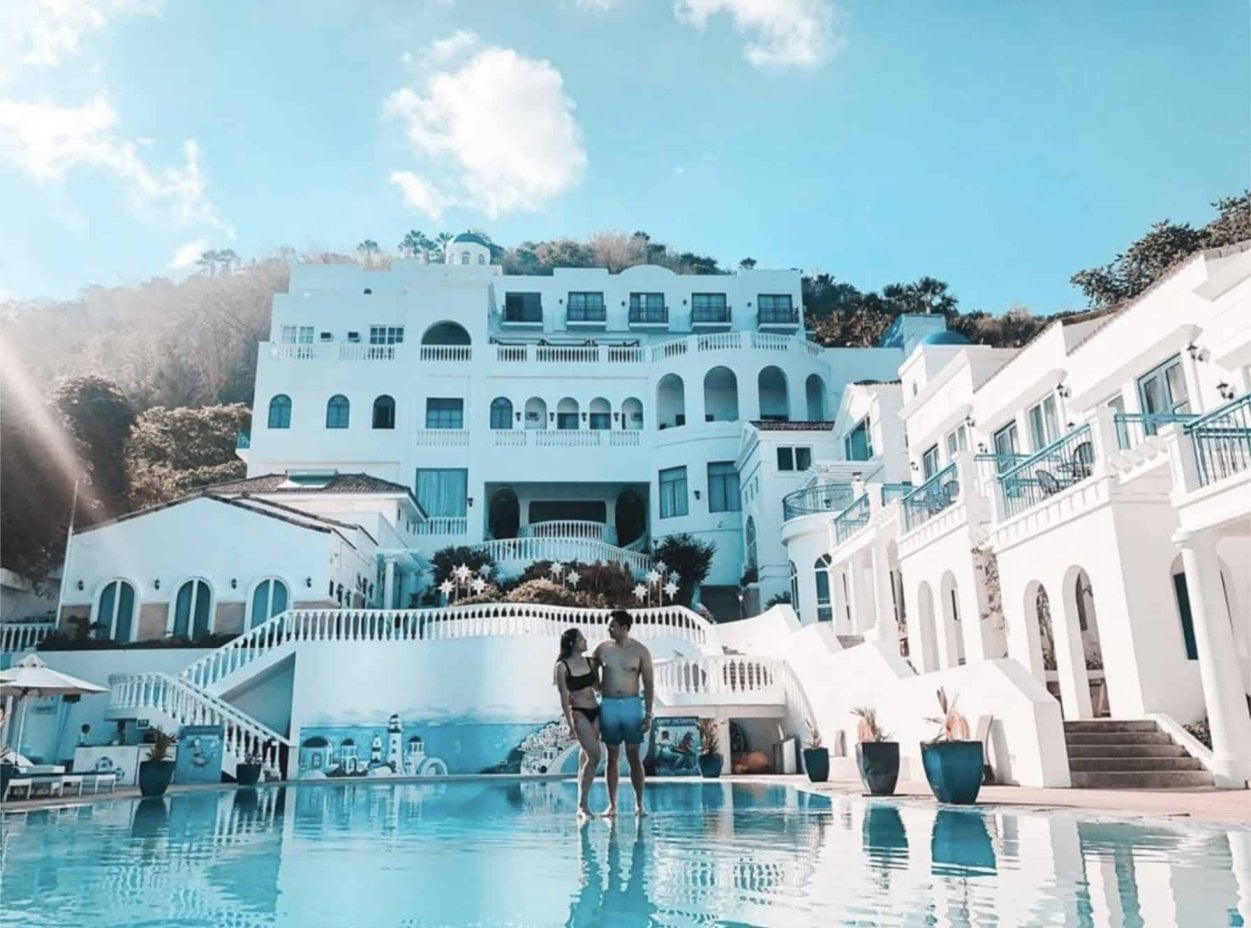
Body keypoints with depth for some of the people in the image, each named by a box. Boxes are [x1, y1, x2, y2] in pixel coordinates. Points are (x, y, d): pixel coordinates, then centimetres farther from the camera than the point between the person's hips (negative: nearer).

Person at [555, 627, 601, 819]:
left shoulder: (590, 662, 9)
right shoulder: (562, 667, -7)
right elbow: (564, 697, -8)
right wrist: (570, 723, -12)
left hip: (595, 711, 6)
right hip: (579, 713, -6)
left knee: (587, 757, 8)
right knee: (594, 756, -15)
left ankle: (582, 805, 15)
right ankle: (583, 805, -8)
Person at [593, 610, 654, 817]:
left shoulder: (640, 651, -2)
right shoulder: (602, 650, 3)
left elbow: (648, 684, 0)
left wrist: (648, 714, -5)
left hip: (632, 705, -2)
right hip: (608, 706, 2)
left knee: (634, 756, 0)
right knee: (612, 757, 5)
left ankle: (639, 804, 6)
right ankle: (612, 804, 10)